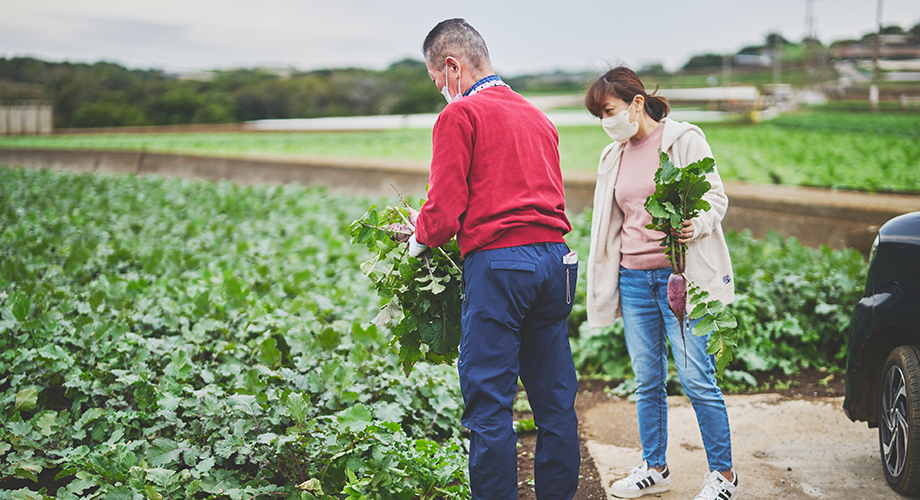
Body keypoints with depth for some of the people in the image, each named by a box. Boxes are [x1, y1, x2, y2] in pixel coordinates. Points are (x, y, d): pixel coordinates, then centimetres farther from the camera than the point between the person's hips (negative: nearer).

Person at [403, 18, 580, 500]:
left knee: (489, 403, -2)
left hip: (498, 262, -7)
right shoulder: (537, 116, 19)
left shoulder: (460, 114, -4)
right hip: (555, 260, 8)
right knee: (555, 398, 11)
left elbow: (445, 208, -10)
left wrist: (421, 236, 11)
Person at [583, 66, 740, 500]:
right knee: (647, 380, 8)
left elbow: (716, 196, -3)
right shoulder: (613, 157, 15)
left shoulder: (684, 139, -1)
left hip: (680, 273, -5)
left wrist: (696, 225, -25)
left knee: (696, 378, -6)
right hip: (634, 278, 5)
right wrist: (606, 286, 18)